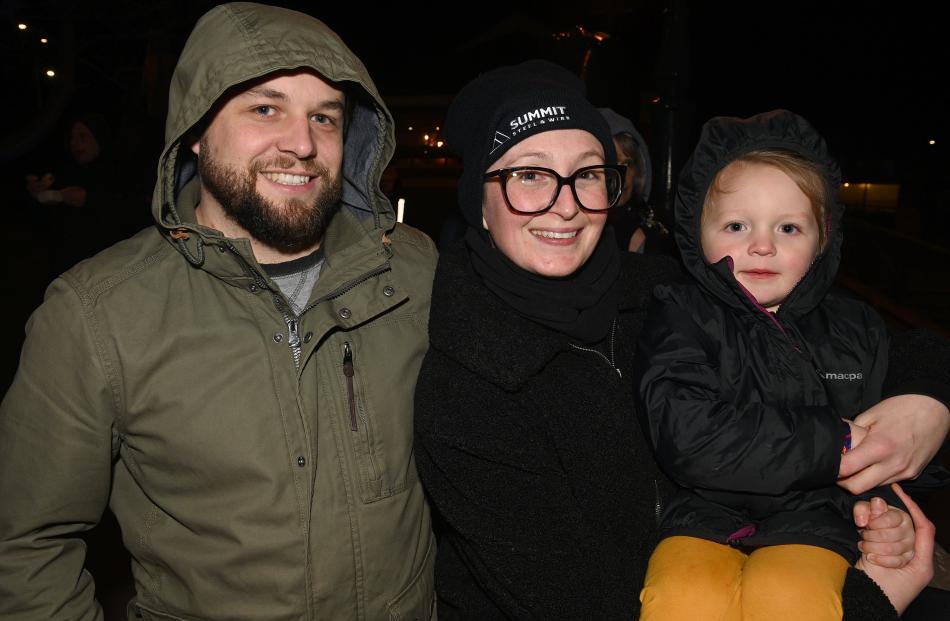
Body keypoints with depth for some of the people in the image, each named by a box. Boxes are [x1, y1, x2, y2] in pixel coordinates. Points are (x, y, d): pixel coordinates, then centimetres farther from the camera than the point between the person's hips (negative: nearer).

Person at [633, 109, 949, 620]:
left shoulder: (858, 329, 10)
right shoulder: (680, 316, -4)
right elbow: (689, 438, -19)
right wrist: (833, 443, -13)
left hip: (812, 518, 3)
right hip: (705, 516, -2)